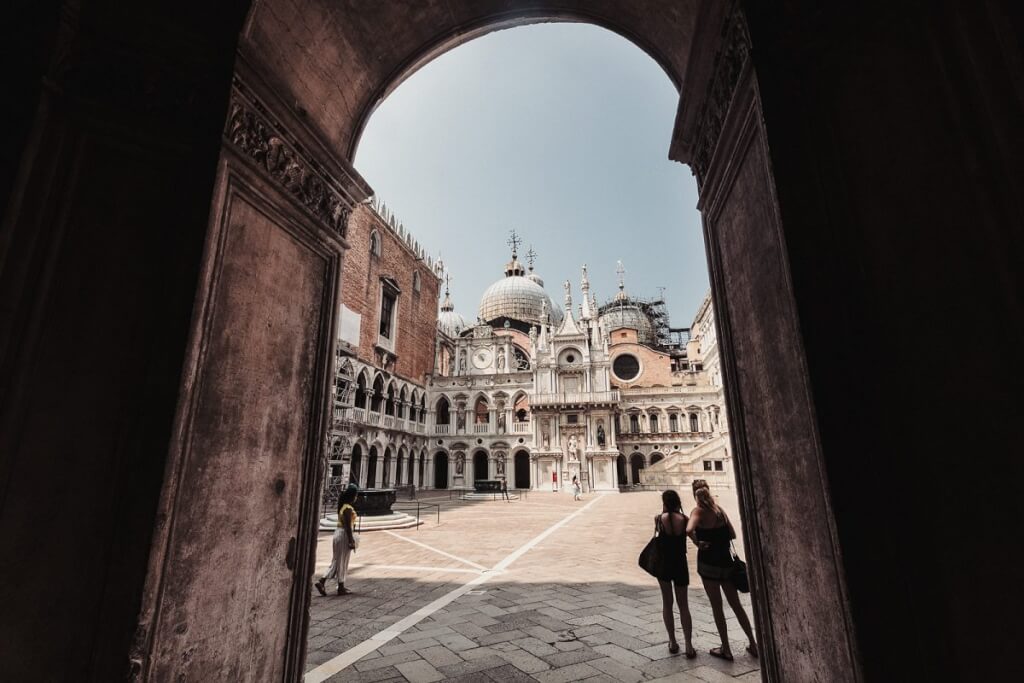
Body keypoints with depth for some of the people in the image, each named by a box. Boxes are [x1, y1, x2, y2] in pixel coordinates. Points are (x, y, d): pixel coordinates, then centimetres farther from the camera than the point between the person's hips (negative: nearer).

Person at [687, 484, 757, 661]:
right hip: (726, 561, 5)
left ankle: (726, 649, 18)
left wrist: (698, 543, -15)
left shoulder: (698, 511, -13)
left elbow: (689, 530, -32)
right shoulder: (719, 509, 3)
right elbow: (732, 534, 8)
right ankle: (753, 644, 28)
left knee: (717, 607, 9)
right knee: (736, 605, 20)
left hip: (708, 562, -5)